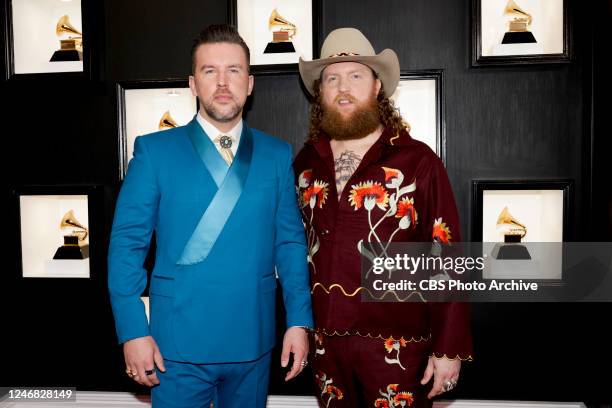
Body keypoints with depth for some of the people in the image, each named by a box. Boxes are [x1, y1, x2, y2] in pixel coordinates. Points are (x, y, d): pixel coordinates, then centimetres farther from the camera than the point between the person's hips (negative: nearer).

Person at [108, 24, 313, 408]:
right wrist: (133, 331, -8)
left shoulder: (277, 154, 2)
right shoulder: (155, 150, -3)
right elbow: (127, 243, -4)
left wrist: (299, 321, -2)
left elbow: (290, 242, 3)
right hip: (179, 342, -2)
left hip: (253, 340, 2)